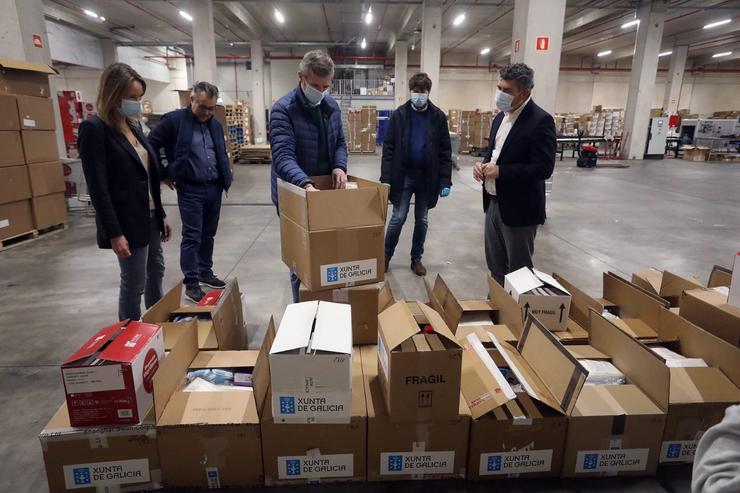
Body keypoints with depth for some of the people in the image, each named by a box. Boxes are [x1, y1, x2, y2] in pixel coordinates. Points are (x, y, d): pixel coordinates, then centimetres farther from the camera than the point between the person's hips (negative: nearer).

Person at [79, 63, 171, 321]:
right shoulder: (94, 129, -13)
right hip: (128, 221, -8)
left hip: (150, 216, 8)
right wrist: (114, 233, -20)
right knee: (134, 284, 2)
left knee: (156, 273, 18)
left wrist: (161, 215, 15)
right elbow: (97, 187, -17)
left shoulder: (134, 126, 11)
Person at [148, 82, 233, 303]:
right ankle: (191, 283, 7)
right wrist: (163, 175, -5)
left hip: (214, 187, 6)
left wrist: (226, 178, 12)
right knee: (192, 237, -2)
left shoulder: (215, 125, 11)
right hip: (190, 189, -6)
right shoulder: (173, 120, -8)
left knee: (208, 234, 14)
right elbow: (150, 147, -5)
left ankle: (205, 272, 28)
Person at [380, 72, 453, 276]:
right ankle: (386, 254, 21)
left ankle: (416, 258, 24)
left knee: (422, 220, 10)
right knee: (398, 218, 1)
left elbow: (445, 151, 1)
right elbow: (388, 149, -5)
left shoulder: (438, 117, 0)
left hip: (427, 178, 2)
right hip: (403, 176, -1)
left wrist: (445, 181, -6)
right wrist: (385, 178, -12)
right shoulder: (399, 114, -3)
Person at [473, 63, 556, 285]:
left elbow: (543, 168, -22)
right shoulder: (500, 117, 10)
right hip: (494, 203, 8)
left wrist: (500, 171, -23)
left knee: (518, 270, 7)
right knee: (495, 264, 19)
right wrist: (483, 164, -2)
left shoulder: (540, 120, -16)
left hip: (519, 209, -8)